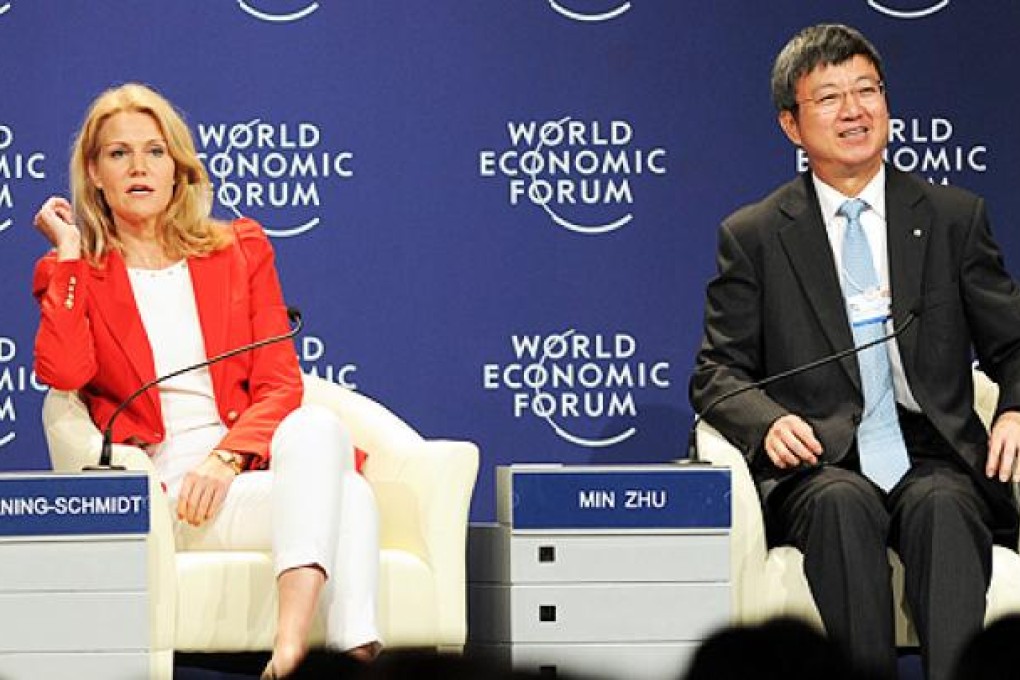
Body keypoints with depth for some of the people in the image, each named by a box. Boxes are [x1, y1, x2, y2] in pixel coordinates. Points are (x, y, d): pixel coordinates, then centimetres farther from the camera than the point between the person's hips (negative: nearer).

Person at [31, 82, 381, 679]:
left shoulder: (241, 250, 18)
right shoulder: (77, 276, 12)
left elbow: (280, 383, 8)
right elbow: (64, 373, -10)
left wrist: (226, 457, -11)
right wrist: (69, 255, -2)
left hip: (249, 465, 3)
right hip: (163, 487, -3)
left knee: (320, 428, -37)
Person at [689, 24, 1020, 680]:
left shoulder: (955, 217, 14)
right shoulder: (753, 236, 11)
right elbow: (718, 373, 9)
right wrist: (769, 422, -14)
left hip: (934, 458, 1)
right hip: (820, 465, -1)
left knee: (940, 505, -34)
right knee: (842, 504, -35)